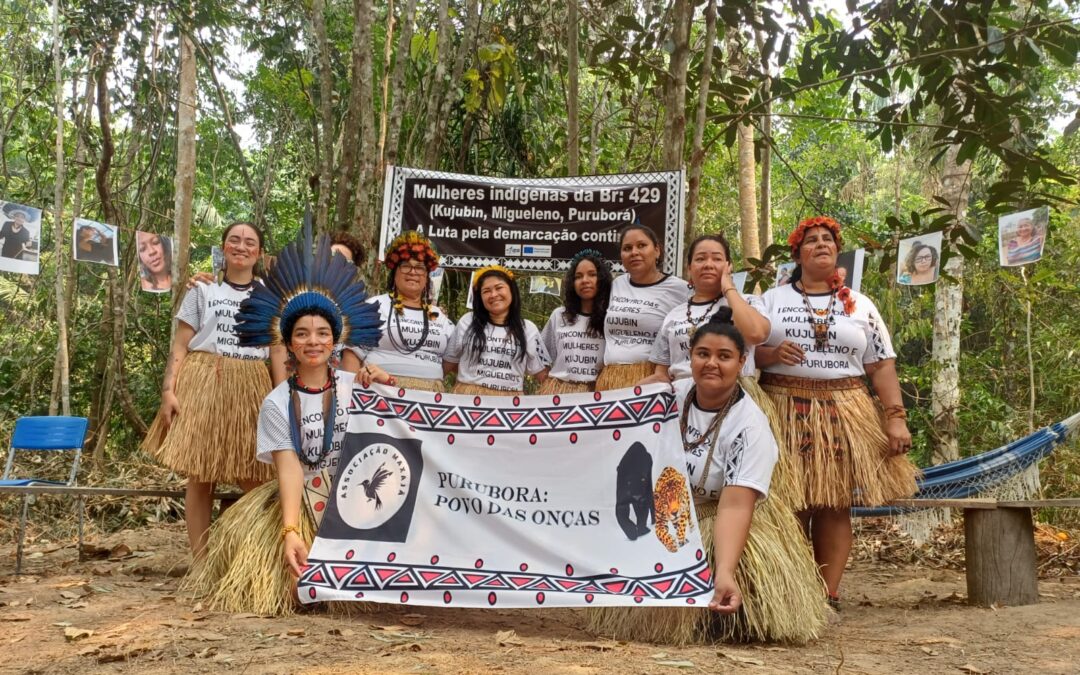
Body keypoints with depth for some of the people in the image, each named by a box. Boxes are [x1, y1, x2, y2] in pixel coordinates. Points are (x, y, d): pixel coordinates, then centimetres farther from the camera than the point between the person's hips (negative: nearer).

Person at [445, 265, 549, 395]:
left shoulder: (528, 329, 6)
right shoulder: (467, 322, 4)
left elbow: (542, 373, 8)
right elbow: (449, 364, 12)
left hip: (510, 400, 0)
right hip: (468, 397, 0)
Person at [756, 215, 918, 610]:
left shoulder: (860, 306, 13)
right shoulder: (772, 300, 11)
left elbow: (882, 367, 8)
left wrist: (896, 418, -2)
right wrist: (772, 353, -15)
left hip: (843, 414, 1)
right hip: (786, 412, -1)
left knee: (835, 506, -1)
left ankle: (828, 593, 5)